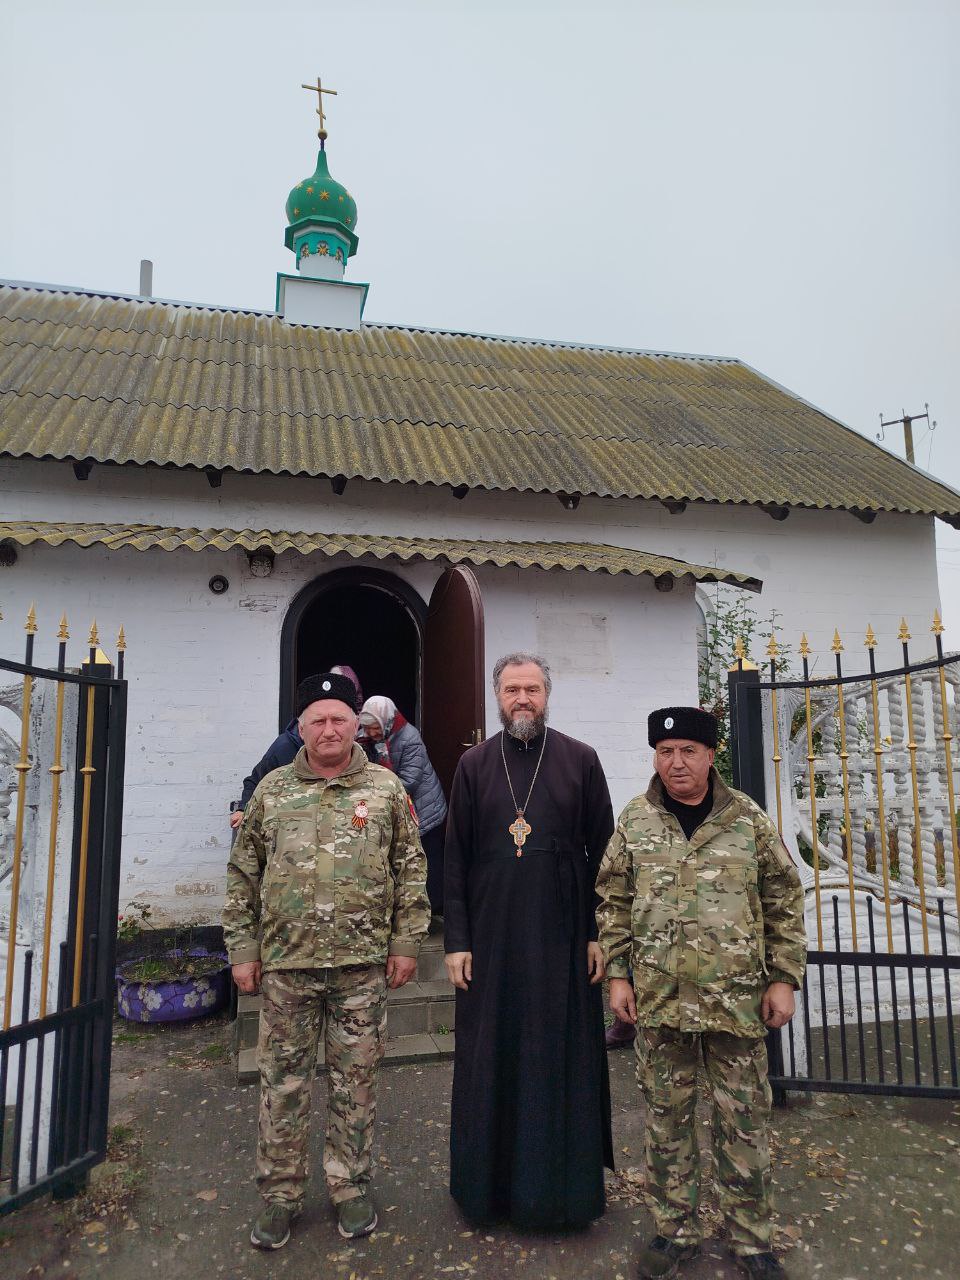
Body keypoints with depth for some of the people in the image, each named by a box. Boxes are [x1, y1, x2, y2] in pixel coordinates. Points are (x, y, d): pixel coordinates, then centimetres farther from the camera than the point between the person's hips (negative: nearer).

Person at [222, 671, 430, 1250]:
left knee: (356, 1080, 12)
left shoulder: (386, 788, 0)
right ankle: (281, 1194, 31)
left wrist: (406, 942, -1)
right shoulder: (271, 791, 2)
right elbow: (243, 875, 6)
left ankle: (351, 1188, 31)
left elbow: (411, 870, 2)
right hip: (285, 963, 1)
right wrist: (243, 950, 3)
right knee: (283, 1081, 12)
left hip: (362, 964, -1)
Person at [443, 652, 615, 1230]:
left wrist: (599, 934, -3)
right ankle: (490, 1186, 29)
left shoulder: (581, 760, 0)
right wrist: (456, 941, -1)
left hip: (563, 939, -1)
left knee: (564, 1061, 8)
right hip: (491, 938, 1)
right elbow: (455, 858, 3)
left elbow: (603, 851, 1)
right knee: (490, 1062, 10)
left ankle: (561, 1189, 27)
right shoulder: (474, 765, 3)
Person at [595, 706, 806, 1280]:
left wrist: (784, 978, 0)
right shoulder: (635, 822, 0)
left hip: (737, 999, -1)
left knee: (744, 1123, 11)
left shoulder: (750, 820, -3)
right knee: (668, 1120, 14)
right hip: (659, 1000, 1)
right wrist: (618, 973, 2)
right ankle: (676, 1231, 33)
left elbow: (785, 902, 3)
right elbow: (613, 902, 5)